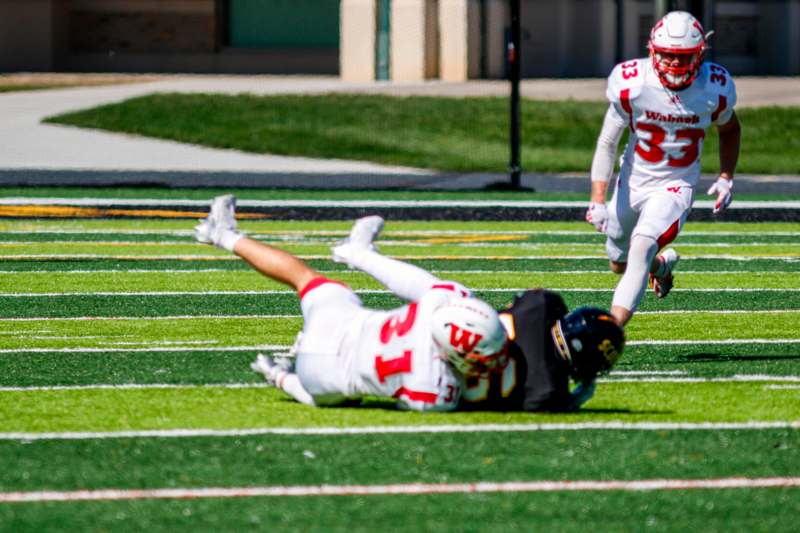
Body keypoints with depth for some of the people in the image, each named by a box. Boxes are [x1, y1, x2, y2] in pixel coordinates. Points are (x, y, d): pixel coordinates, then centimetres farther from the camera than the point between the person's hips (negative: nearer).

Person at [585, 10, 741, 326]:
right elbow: (607, 143, -12)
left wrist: (726, 178, 0)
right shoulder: (632, 84, -20)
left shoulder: (713, 89, -15)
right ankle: (661, 264, 52)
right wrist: (598, 200, -19)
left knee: (641, 248, -27)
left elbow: (729, 129, 9)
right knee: (620, 263, 18)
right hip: (633, 181, 2)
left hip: (675, 186, -2)